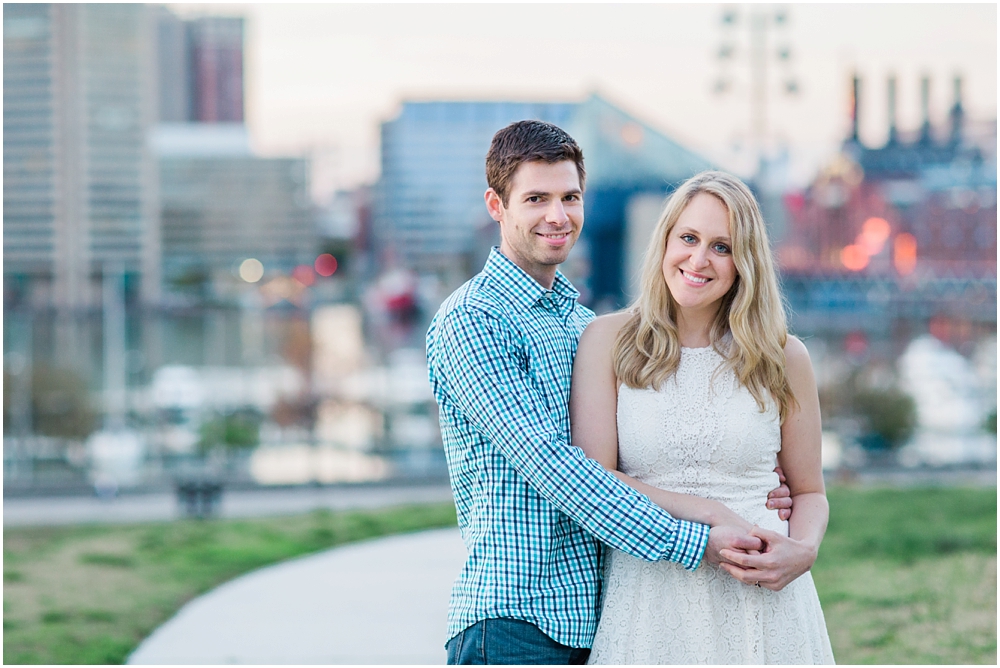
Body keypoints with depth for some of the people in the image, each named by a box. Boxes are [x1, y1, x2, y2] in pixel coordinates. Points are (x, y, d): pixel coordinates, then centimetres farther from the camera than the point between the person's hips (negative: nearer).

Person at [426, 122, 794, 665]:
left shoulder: (584, 323, 18)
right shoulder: (470, 319, -8)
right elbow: (548, 464, -17)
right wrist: (693, 543, -19)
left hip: (590, 616, 7)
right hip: (512, 621, -7)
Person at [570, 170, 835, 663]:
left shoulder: (783, 358, 4)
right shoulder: (608, 341, 1)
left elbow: (809, 492, 12)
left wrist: (803, 550, -10)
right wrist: (710, 514, -14)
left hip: (762, 600, 1)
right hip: (650, 600, -1)